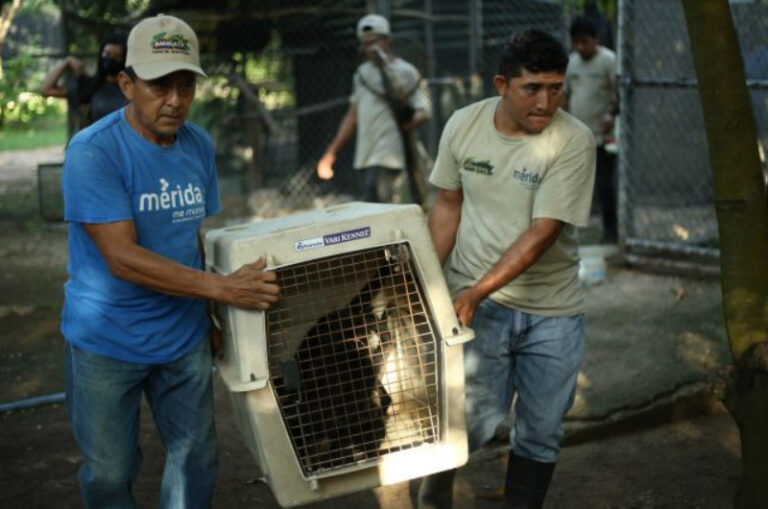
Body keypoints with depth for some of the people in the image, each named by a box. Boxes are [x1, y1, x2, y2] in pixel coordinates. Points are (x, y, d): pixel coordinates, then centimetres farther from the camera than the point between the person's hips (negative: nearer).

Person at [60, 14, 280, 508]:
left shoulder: (200, 145, -1)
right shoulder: (94, 151, -20)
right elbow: (122, 258, -25)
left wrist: (216, 316, 3)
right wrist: (222, 287, -30)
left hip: (184, 336, 5)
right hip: (107, 341, -4)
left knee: (196, 458, 14)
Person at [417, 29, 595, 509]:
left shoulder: (574, 141, -15)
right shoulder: (464, 125, -5)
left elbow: (542, 233, -20)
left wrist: (475, 291, -26)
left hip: (554, 311, 0)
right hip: (478, 302, 0)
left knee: (541, 433, 9)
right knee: (478, 416, -9)